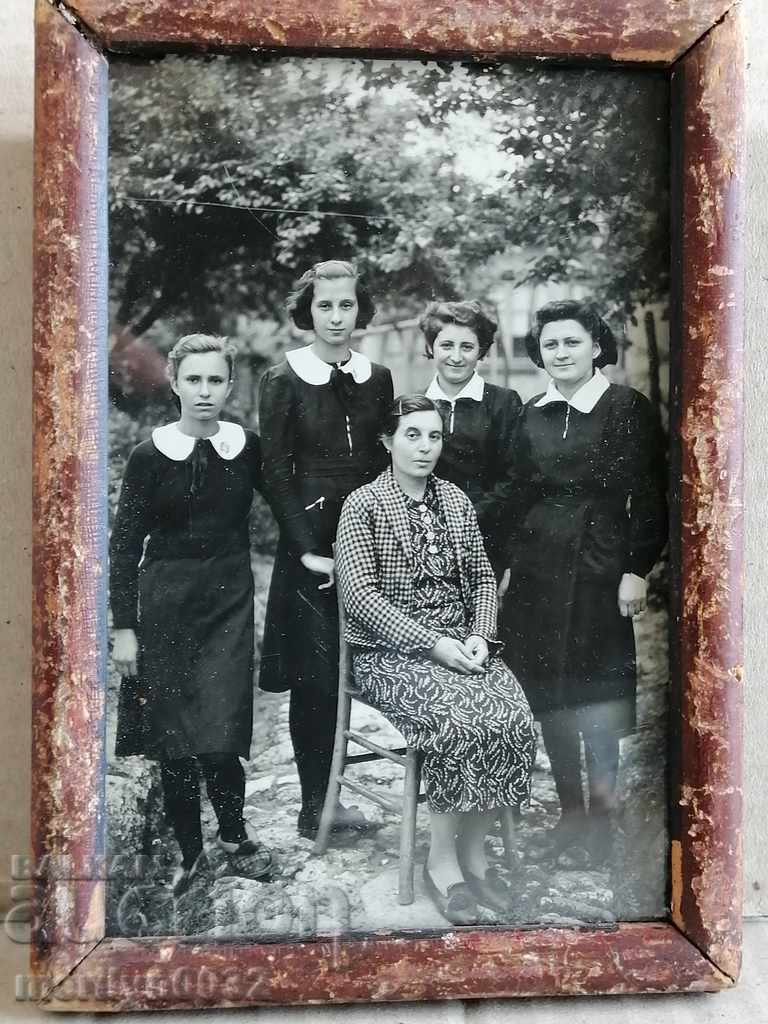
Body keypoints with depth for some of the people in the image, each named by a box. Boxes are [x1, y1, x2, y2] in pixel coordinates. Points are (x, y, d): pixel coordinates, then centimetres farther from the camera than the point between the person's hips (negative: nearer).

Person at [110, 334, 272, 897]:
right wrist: (124, 626, -5)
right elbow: (124, 544, -3)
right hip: (166, 601, -1)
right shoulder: (150, 455, -5)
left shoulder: (246, 447, 0)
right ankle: (189, 851, 25)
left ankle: (234, 832, 24)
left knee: (220, 735, -4)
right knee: (172, 736, 5)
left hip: (230, 597, 1)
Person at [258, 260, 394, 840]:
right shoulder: (283, 381, -3)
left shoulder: (377, 379, 9)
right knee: (314, 676, -1)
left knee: (347, 671, 8)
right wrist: (308, 549, -11)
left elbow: (384, 462, 12)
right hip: (309, 545, -4)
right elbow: (276, 474, -6)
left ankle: (328, 796, 23)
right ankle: (314, 807, 13)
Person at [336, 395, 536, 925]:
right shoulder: (363, 504, -4)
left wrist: (481, 635, -4)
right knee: (459, 721, -29)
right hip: (390, 651, -5)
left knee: (514, 719, -21)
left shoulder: (457, 500, 13)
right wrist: (432, 643, -18)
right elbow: (361, 595, -12)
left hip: (462, 643, 5)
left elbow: (483, 577, 15)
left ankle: (474, 851, -2)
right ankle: (442, 861, -8)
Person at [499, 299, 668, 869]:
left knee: (595, 697, 0)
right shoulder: (531, 414, 11)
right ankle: (570, 816, 24)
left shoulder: (628, 408, -4)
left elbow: (649, 497, -7)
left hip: (598, 570, -5)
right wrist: (511, 561, 12)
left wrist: (637, 570, -13)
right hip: (536, 571, 5)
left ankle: (599, 828, 16)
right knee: (549, 697, 9)